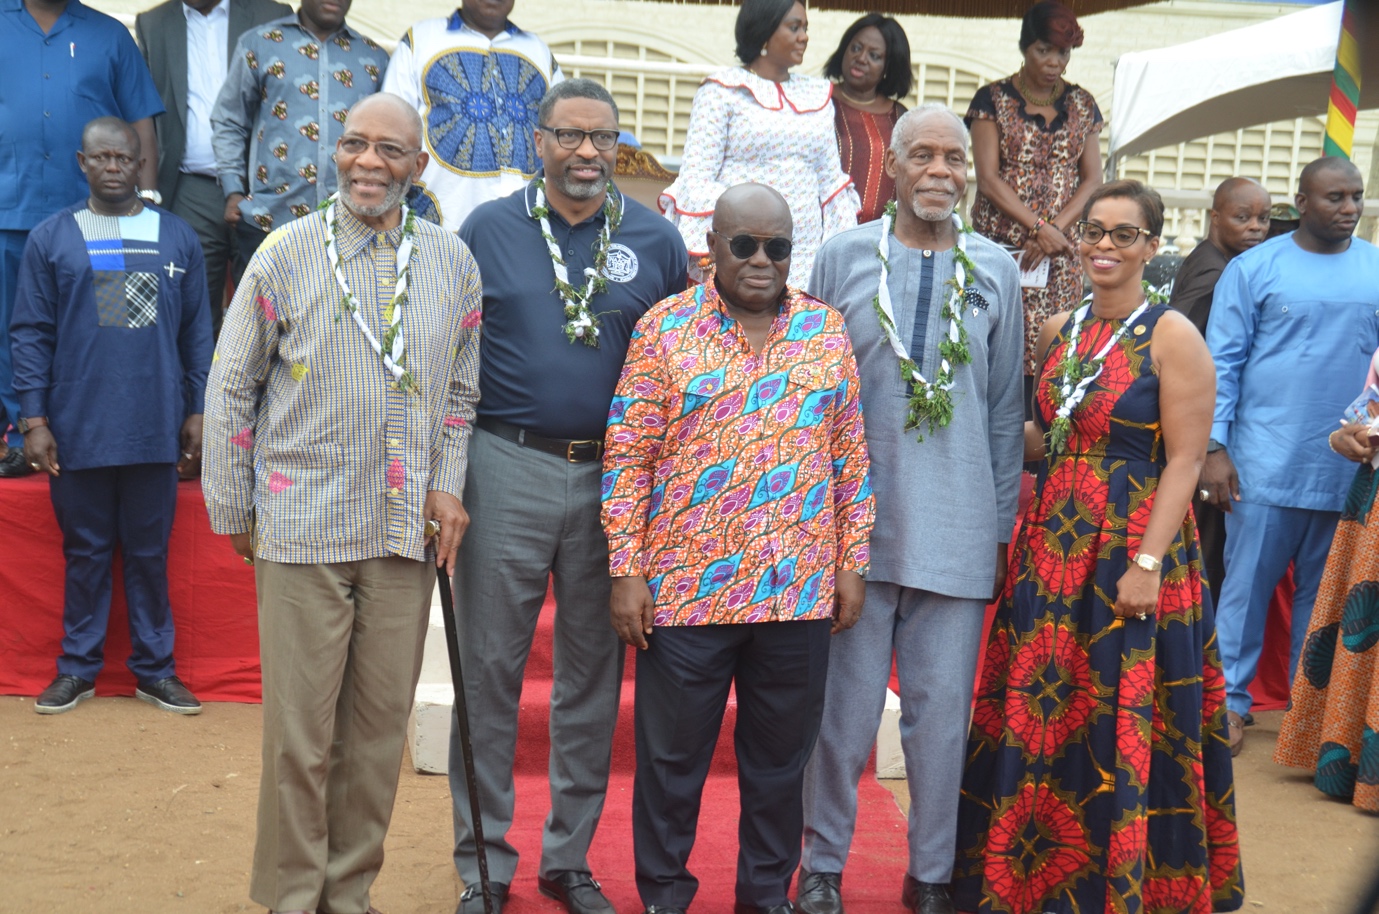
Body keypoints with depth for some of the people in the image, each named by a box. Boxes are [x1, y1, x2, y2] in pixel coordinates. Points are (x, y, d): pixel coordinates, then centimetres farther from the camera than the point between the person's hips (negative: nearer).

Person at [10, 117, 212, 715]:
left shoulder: (178, 238, 7)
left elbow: (197, 333, 9)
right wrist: (33, 419, -5)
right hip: (77, 431, -1)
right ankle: (78, 668, 21)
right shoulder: (51, 239, 3)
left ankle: (155, 670, 19)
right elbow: (31, 334, 1)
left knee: (150, 553, 9)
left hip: (154, 431, 1)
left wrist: (197, 411, 4)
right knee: (85, 552, 9)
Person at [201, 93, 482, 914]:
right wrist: (233, 513, 4)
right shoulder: (286, 254, 0)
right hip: (302, 530, -2)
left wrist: (448, 483, 3)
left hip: (407, 532, 3)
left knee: (382, 723, 9)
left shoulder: (452, 261, 7)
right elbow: (233, 390, 4)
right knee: (299, 730, 2)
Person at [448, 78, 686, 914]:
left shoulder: (656, 240, 4)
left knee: (594, 672, 10)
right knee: (490, 666, 4)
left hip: (616, 475, 2)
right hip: (508, 470, -1)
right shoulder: (487, 230, 2)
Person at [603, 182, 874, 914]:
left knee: (781, 757, 13)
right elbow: (627, 458, -4)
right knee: (672, 757, 9)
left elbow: (851, 456, 9)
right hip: (685, 588, -2)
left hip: (799, 591, 2)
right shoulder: (665, 329, -2)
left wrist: (851, 564, 5)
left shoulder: (826, 329, 7)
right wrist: (626, 572, -8)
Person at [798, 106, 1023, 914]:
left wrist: (1002, 528, 8)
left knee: (943, 709, 8)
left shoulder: (996, 269, 7)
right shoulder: (843, 257, 2)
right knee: (844, 705, 6)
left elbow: (1007, 409, 11)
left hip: (958, 528, 1)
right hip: (855, 521, -1)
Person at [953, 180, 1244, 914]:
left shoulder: (1173, 337, -7)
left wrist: (1148, 562, -19)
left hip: (1132, 546, -6)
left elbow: (1184, 461, -12)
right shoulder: (1059, 331, 10)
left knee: (1119, 725, 2)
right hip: (1052, 546, 6)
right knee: (1036, 718, 10)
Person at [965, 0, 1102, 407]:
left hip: (1061, 253, 3)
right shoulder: (993, 99, 2)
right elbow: (988, 178, -5)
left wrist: (1056, 227, -8)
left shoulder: (1082, 105, 13)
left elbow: (1092, 179, 9)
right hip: (1000, 246, -3)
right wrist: (1039, 227, -13)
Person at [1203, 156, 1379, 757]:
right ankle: (1230, 700, 12)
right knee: (1247, 583, 2)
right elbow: (1222, 363, -2)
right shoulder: (1254, 268, 0)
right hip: (1266, 464, -3)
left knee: (1326, 591, 12)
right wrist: (1214, 449, -9)